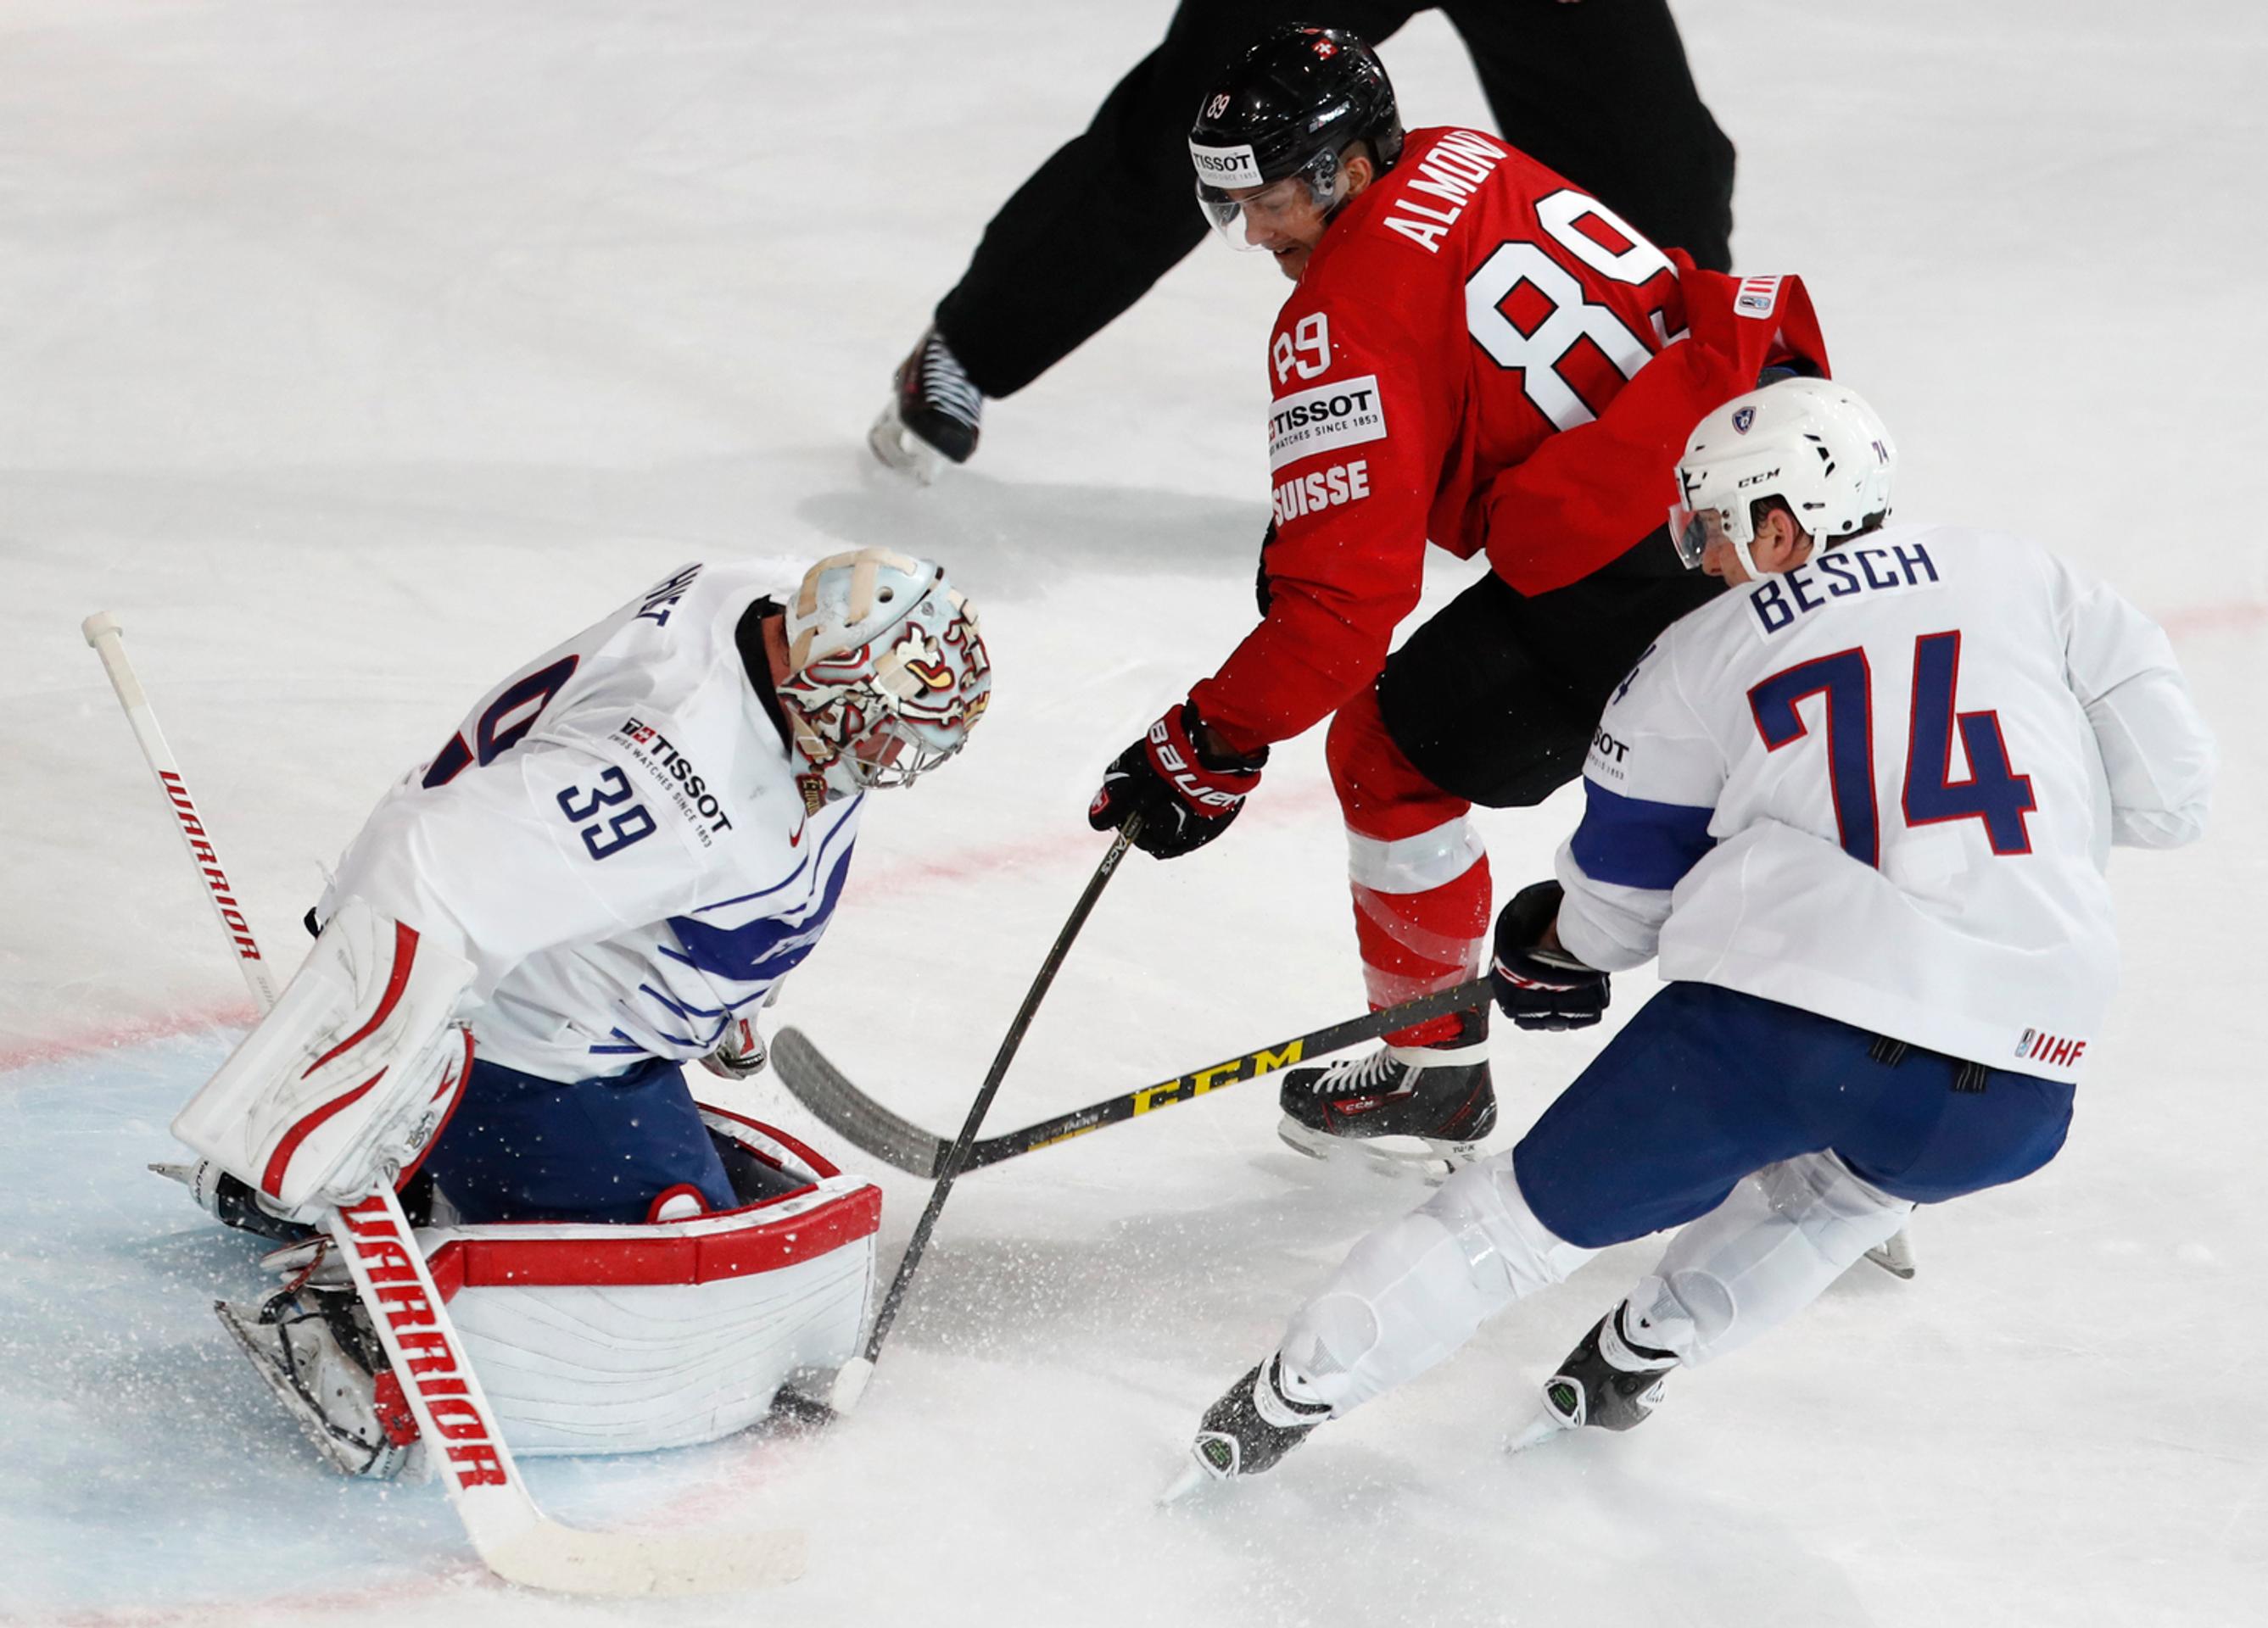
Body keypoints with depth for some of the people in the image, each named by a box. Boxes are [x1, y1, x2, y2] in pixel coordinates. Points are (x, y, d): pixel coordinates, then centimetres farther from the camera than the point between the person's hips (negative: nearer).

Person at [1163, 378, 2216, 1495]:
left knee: (1538, 1208, 17)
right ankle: (1632, 1364, 35)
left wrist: (1543, 945, 45)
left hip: (1788, 1010, -1)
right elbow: (2169, 791, 12)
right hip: (2015, 1097, 2)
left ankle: (1286, 1400, 23)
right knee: (1855, 1171, 36)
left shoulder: (1697, 661, 14)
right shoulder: (2023, 578, 15)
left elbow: (1612, 906, 23)